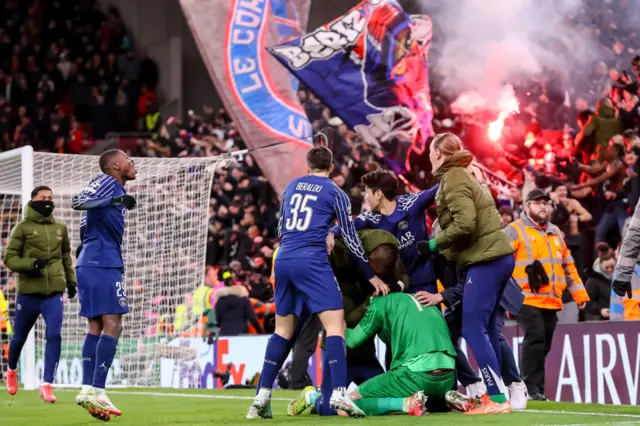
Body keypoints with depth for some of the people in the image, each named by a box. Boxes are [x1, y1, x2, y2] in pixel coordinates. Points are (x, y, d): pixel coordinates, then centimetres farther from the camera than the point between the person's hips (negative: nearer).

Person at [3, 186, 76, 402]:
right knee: (20, 337, 12)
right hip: (28, 292, -2)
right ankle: (11, 370, 42)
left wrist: (71, 280, 22)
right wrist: (31, 264, -20)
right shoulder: (23, 227, -3)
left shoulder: (60, 228, 9)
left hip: (54, 292, 2)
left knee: (54, 336, -15)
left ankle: (47, 385, -13)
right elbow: (9, 258, -5)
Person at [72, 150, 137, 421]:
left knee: (96, 327, 8)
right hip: (101, 264, -10)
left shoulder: (117, 190, 21)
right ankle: (96, 391, -16)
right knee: (112, 325, -12)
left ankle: (88, 389, 6)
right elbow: (78, 201, -23)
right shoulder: (106, 182, -6)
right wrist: (114, 201, -30)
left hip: (92, 264, 10)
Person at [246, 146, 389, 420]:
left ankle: (262, 397, 11)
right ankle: (338, 392, -26)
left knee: (283, 329, 15)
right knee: (335, 324, -9)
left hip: (283, 260, 6)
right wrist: (372, 276, 10)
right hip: (312, 261, -5)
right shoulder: (335, 194, 2)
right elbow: (351, 239, 2)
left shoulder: (292, 186, 16)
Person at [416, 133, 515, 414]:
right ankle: (493, 394, 14)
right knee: (485, 328, 12)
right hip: (496, 256, 10)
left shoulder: (453, 179, -9)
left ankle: (497, 399, -15)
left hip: (485, 260, -10)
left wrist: (435, 244, -8)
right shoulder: (463, 176, 20)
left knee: (473, 329, -11)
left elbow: (464, 224, -20)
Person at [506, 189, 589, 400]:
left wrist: (579, 293, 22)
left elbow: (568, 265, 27)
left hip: (552, 301, 6)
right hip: (527, 299, -6)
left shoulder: (556, 233, 23)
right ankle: (531, 388, -17)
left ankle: (537, 390, 9)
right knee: (535, 339, -18)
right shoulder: (515, 231, 2)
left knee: (543, 346, 5)